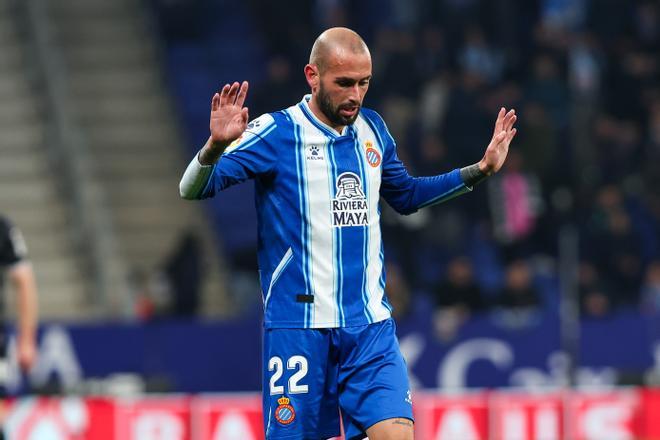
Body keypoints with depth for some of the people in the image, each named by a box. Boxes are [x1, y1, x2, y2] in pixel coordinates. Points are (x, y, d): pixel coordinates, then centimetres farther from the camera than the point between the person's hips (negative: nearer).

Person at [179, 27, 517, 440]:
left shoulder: (373, 130, 9)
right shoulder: (276, 132, -7)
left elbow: (405, 196, 27)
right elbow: (194, 189, -12)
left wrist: (479, 171, 20)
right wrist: (215, 147, -32)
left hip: (371, 325, 4)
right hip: (299, 324, -4)